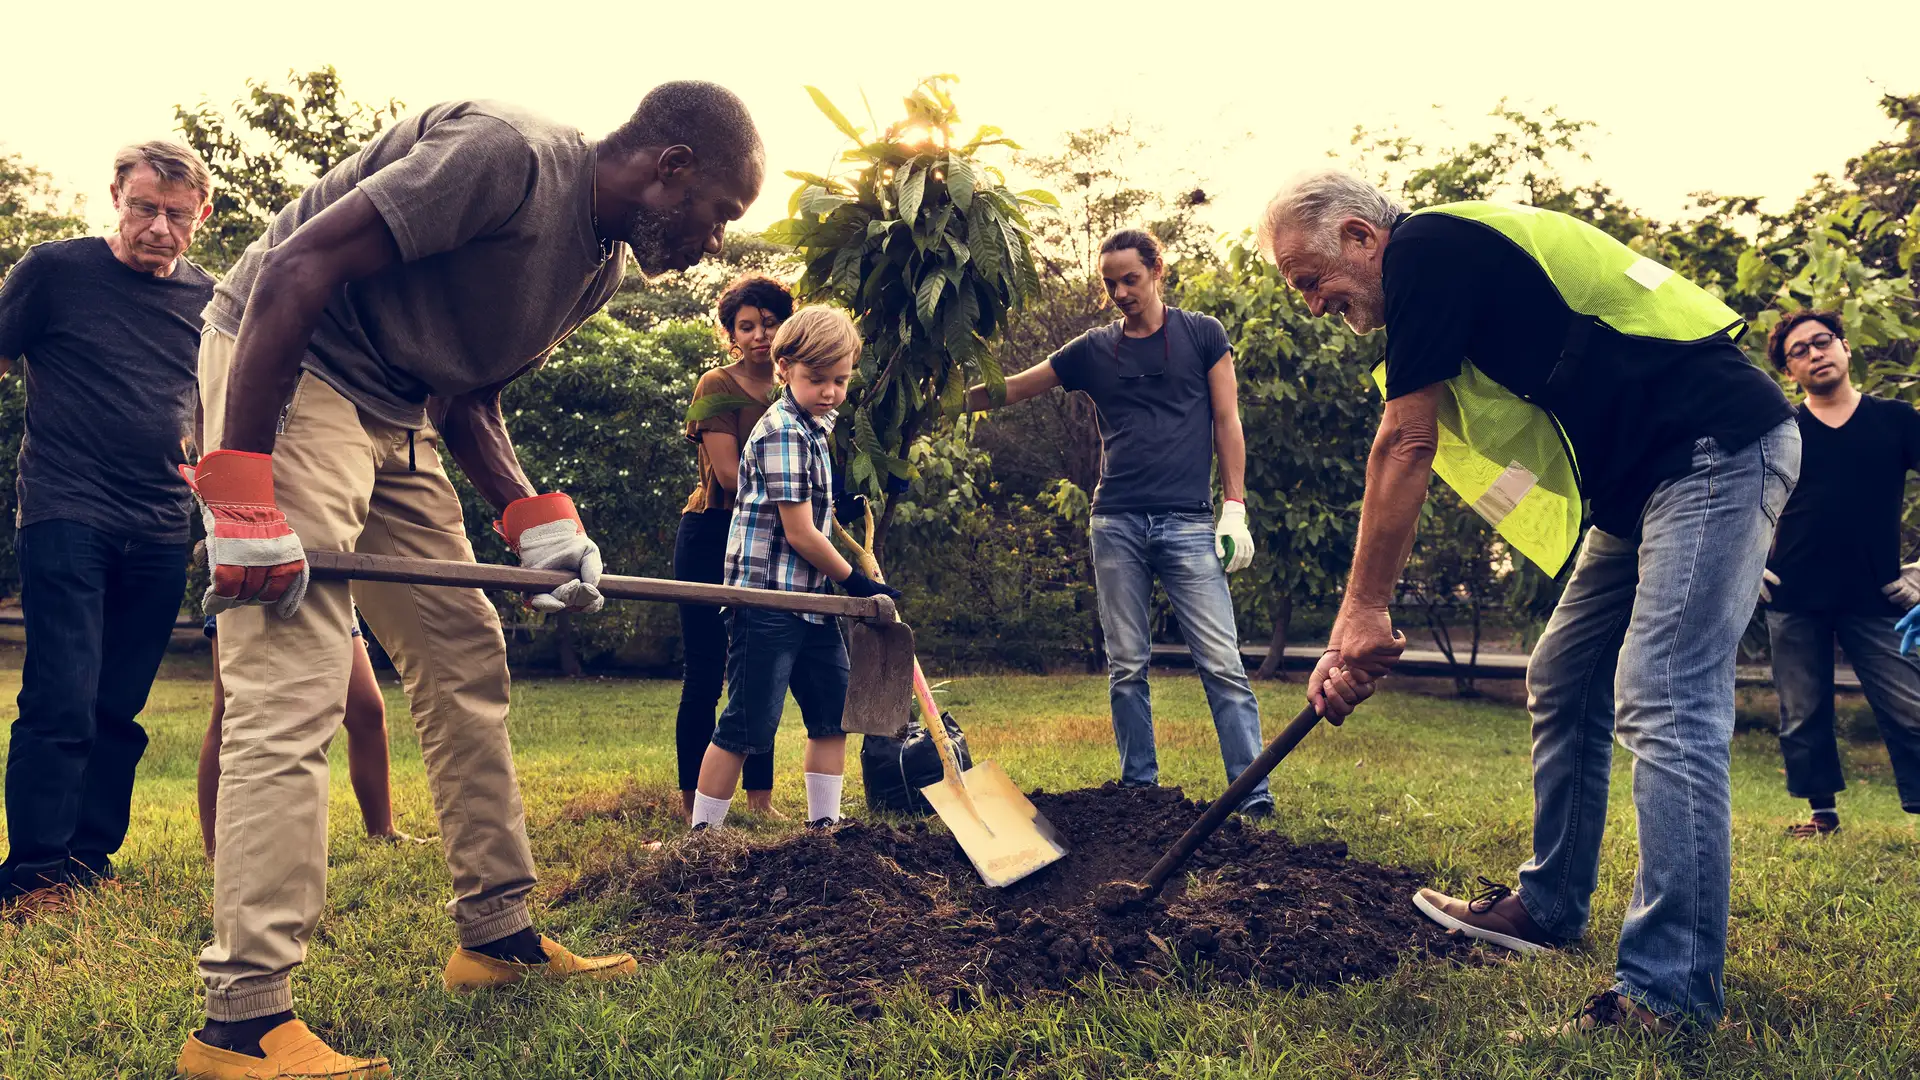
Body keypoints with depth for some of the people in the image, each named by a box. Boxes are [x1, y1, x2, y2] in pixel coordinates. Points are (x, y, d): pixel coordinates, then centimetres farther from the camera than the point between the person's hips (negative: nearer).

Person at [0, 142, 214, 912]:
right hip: (66, 516, -4)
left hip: (160, 531, 4)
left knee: (119, 707, 8)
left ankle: (90, 857, 18)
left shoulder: (206, 297, 12)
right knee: (63, 698, -10)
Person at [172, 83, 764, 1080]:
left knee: (468, 662, 9)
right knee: (292, 689, -16)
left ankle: (498, 936, 19)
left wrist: (535, 520, -3)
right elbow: (294, 269, -25)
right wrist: (241, 495, -28)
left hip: (395, 416, 10)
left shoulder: (604, 266, 8)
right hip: (284, 374, -10)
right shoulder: (505, 155, -21)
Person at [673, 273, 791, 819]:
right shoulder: (718, 386, -6)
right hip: (712, 535, -5)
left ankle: (760, 800, 15)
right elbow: (731, 474, -15)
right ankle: (694, 807, 3)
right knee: (705, 675, -4)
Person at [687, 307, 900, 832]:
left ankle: (823, 826, 21)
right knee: (746, 727, -6)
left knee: (835, 714, 12)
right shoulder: (783, 433, -16)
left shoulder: (818, 428, 15)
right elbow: (800, 534, -17)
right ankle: (702, 835, 4)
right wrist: (857, 582, -7)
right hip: (767, 598, -10)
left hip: (811, 597, 10)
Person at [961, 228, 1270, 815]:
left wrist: (1234, 508, -2)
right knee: (1126, 667, 4)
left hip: (1187, 524, -2)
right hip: (1117, 524, 3)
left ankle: (1254, 797, -5)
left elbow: (1226, 422, 6)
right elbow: (1008, 390, 15)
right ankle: (1139, 788, 13)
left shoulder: (1201, 333, 7)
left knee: (1221, 664, -7)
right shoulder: (1093, 350, 12)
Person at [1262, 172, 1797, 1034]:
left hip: (1719, 444, -10)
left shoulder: (1429, 245, -13)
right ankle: (1550, 905, 26)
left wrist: (1363, 611, -11)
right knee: (1562, 685, 14)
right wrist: (1360, 624, 10)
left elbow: (1403, 449, -16)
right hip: (1644, 479, 10)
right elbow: (1413, 458, 14)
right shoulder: (1453, 269, 16)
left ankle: (1671, 986, -11)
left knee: (1663, 706, -16)